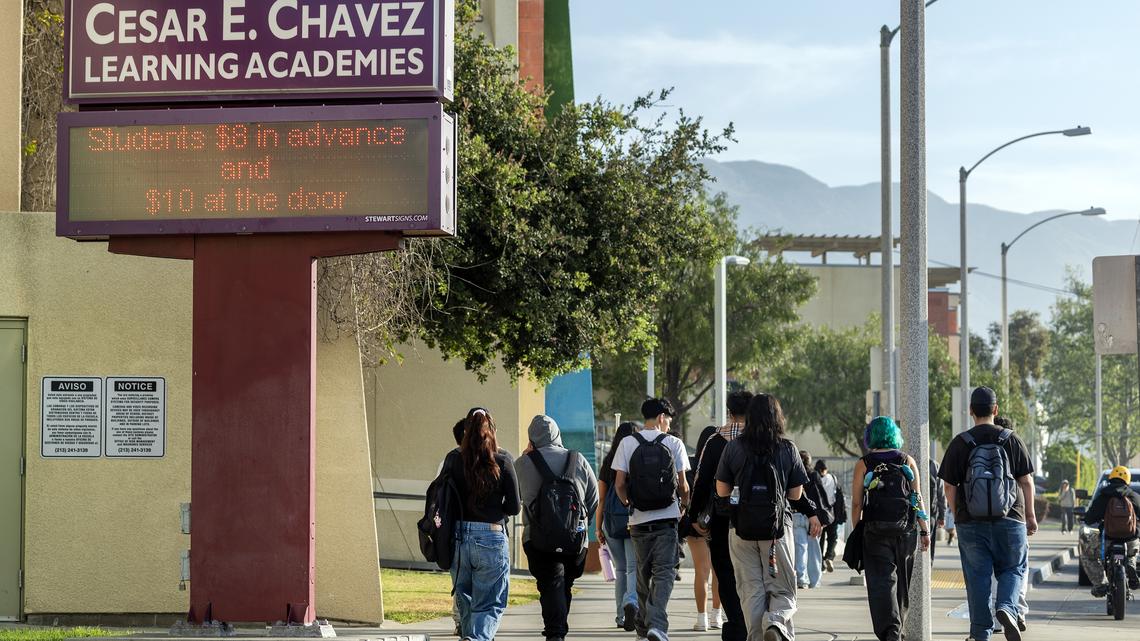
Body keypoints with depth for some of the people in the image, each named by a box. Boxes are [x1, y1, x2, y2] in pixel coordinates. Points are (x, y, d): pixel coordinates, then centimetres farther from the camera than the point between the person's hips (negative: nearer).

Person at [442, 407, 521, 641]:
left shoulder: (453, 459, -1)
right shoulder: (503, 460, -6)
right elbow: (514, 507, -3)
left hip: (458, 537, 3)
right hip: (491, 538, -3)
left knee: (465, 602, 19)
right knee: (490, 604, 3)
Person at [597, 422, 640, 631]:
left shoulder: (608, 463, 3)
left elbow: (601, 500, 6)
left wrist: (598, 527, 12)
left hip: (612, 521, 3)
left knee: (620, 569, 14)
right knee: (634, 567, -3)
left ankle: (622, 616, 17)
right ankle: (631, 602, -30)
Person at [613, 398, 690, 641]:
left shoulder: (627, 443, 2)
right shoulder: (674, 443, -1)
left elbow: (619, 484, -2)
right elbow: (683, 485, -1)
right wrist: (685, 503, 20)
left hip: (639, 519, 2)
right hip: (667, 518, -2)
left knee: (643, 572, 16)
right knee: (664, 571, -3)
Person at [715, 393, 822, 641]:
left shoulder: (733, 448, -2)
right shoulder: (788, 449, -2)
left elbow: (722, 491, 2)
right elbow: (796, 495, 1)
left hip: (742, 528, 1)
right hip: (777, 527, -1)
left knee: (751, 589, 8)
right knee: (782, 588, 7)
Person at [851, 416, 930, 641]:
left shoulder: (863, 464, 1)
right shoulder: (907, 461, 5)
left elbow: (857, 503, -2)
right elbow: (918, 499, 2)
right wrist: (925, 531, 5)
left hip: (875, 530, -2)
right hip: (906, 530, 2)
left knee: (882, 581, -5)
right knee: (902, 581, 17)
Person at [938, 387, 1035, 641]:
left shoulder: (960, 444, 0)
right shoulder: (1012, 440, 1)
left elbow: (950, 487, 0)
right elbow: (1026, 481, 2)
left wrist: (957, 516, 13)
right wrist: (1030, 515, 11)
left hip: (971, 522, 0)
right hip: (1009, 520, 0)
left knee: (977, 576, 6)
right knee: (1012, 570, 12)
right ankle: (1007, 608, -15)